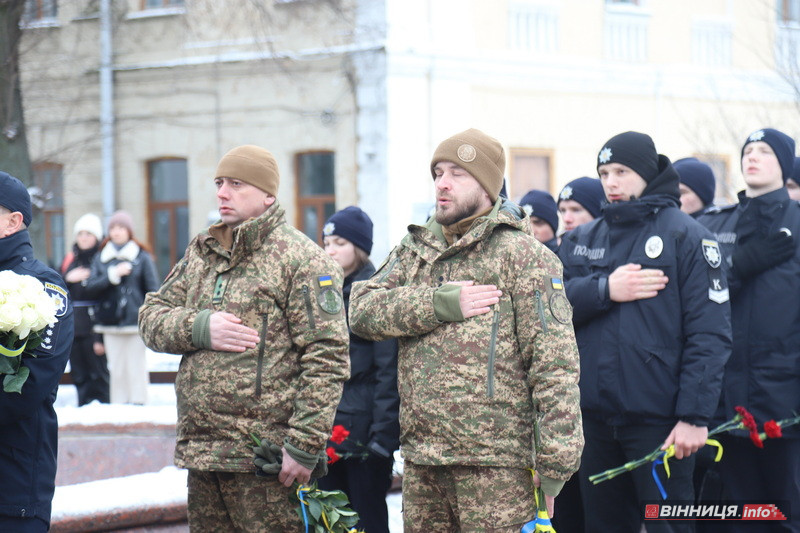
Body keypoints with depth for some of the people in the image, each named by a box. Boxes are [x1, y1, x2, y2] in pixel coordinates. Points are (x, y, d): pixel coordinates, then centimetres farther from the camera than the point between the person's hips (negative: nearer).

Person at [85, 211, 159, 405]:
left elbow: (152, 290, 1)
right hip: (110, 322, 3)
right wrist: (113, 274, -11)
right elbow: (90, 286, 1)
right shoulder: (100, 258, 12)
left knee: (136, 366, -5)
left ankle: (138, 404, -2)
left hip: (135, 322, -3)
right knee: (116, 370, 4)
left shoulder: (142, 257, 3)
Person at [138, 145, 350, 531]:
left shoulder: (301, 259, -6)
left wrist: (304, 446, -18)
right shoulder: (201, 254, 17)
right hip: (201, 453, 7)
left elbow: (327, 358, -12)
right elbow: (151, 317, 14)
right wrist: (199, 328, -8)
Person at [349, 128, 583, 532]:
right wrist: (442, 304, -12)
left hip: (494, 464, -6)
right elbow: (362, 309, 2)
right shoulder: (415, 250, 17)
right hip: (420, 459, 6)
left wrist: (554, 467, -15)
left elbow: (554, 363, -8)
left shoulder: (521, 254, -3)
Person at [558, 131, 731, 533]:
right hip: (594, 418, 5)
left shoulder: (684, 235, -3)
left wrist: (695, 415, -16)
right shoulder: (580, 240, 14)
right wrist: (605, 289, -16)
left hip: (658, 421, -5)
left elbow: (710, 332, -9)